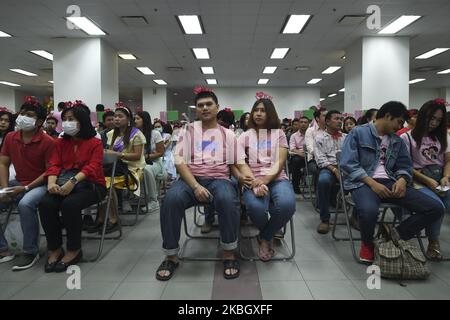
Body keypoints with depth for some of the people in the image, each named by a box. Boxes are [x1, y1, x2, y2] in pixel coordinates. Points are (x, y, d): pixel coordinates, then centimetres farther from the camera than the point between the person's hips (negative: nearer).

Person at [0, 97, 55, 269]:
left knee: (25, 204, -35)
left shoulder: (47, 142, -13)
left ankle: (31, 252, -17)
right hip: (17, 183, 7)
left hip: (40, 184, -6)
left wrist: (26, 188, -19)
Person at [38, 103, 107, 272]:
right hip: (64, 183, 5)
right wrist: (51, 182, -17)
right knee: (46, 203, -25)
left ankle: (74, 250, -13)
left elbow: (92, 167, -13)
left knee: (70, 204, -33)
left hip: (89, 183, -4)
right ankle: (54, 249, -8)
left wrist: (73, 181, -29)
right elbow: (54, 165, 6)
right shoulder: (61, 142, 17)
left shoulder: (95, 143, 1)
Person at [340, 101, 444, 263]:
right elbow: (348, 164, -7)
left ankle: (396, 235, 2)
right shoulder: (358, 133, 3)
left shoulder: (397, 141, 22)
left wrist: (402, 179, -5)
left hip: (390, 183, 6)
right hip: (363, 182, -6)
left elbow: (405, 166, 21)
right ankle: (367, 242, -4)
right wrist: (372, 183, -17)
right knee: (369, 211, -40)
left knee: (435, 208, -13)